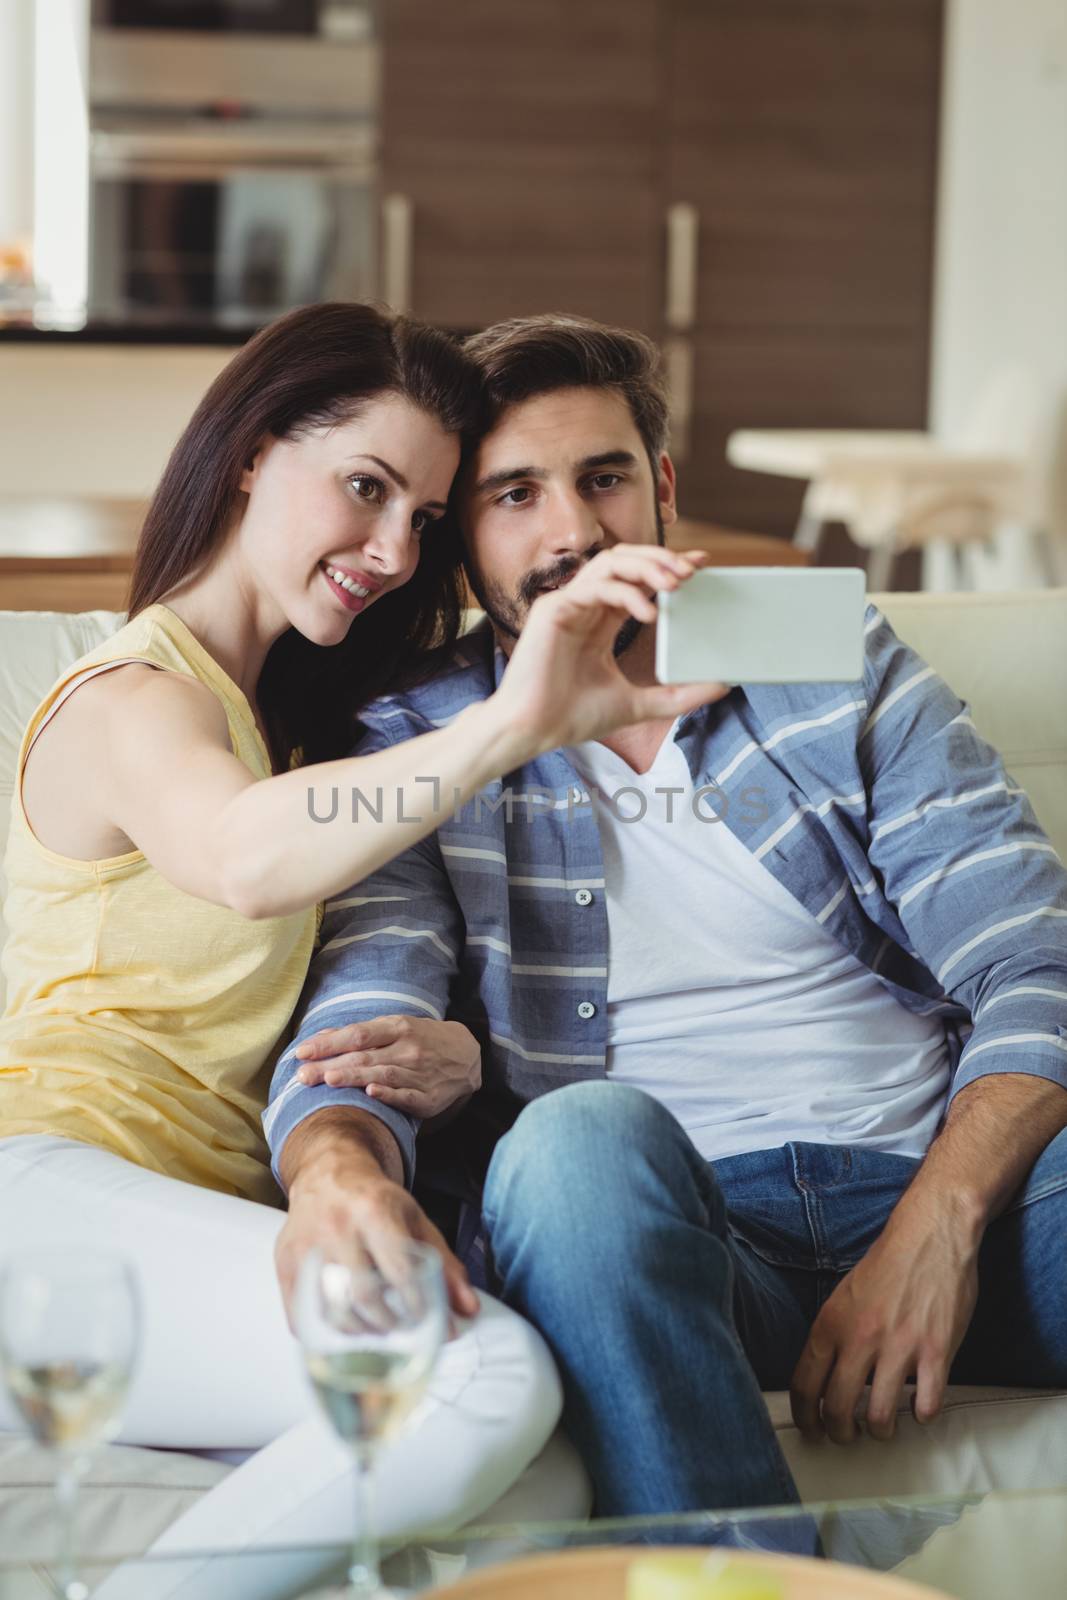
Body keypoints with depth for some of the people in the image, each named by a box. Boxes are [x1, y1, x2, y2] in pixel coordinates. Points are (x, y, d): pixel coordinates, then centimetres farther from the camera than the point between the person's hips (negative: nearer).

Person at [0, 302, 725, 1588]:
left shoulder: (288, 713, 31)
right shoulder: (128, 700, 0)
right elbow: (248, 858, -26)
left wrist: (440, 1050, -1)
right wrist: (518, 721, -37)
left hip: (205, 1216, 9)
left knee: (550, 1481, -18)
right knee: (490, 1378, -31)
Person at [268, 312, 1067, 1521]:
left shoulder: (837, 667, 15)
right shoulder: (410, 751, 10)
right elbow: (346, 1045, -5)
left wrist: (938, 1224, -14)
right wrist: (348, 1177, -32)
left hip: (947, 1186, 1)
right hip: (679, 1229, 0)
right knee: (583, 1133, -36)